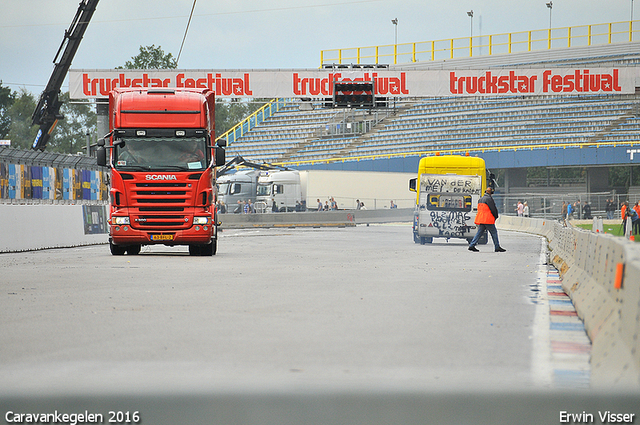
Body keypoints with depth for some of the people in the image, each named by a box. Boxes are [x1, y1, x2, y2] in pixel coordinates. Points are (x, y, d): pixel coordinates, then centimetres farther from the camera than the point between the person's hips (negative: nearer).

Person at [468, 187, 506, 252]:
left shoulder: (480, 199, 16)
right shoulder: (489, 199, -12)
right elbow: (493, 209, -13)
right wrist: (496, 216, 5)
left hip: (481, 219, 8)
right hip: (488, 220, -8)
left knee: (480, 232, 9)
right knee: (494, 232, 0)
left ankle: (472, 245, 3)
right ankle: (497, 247, 2)